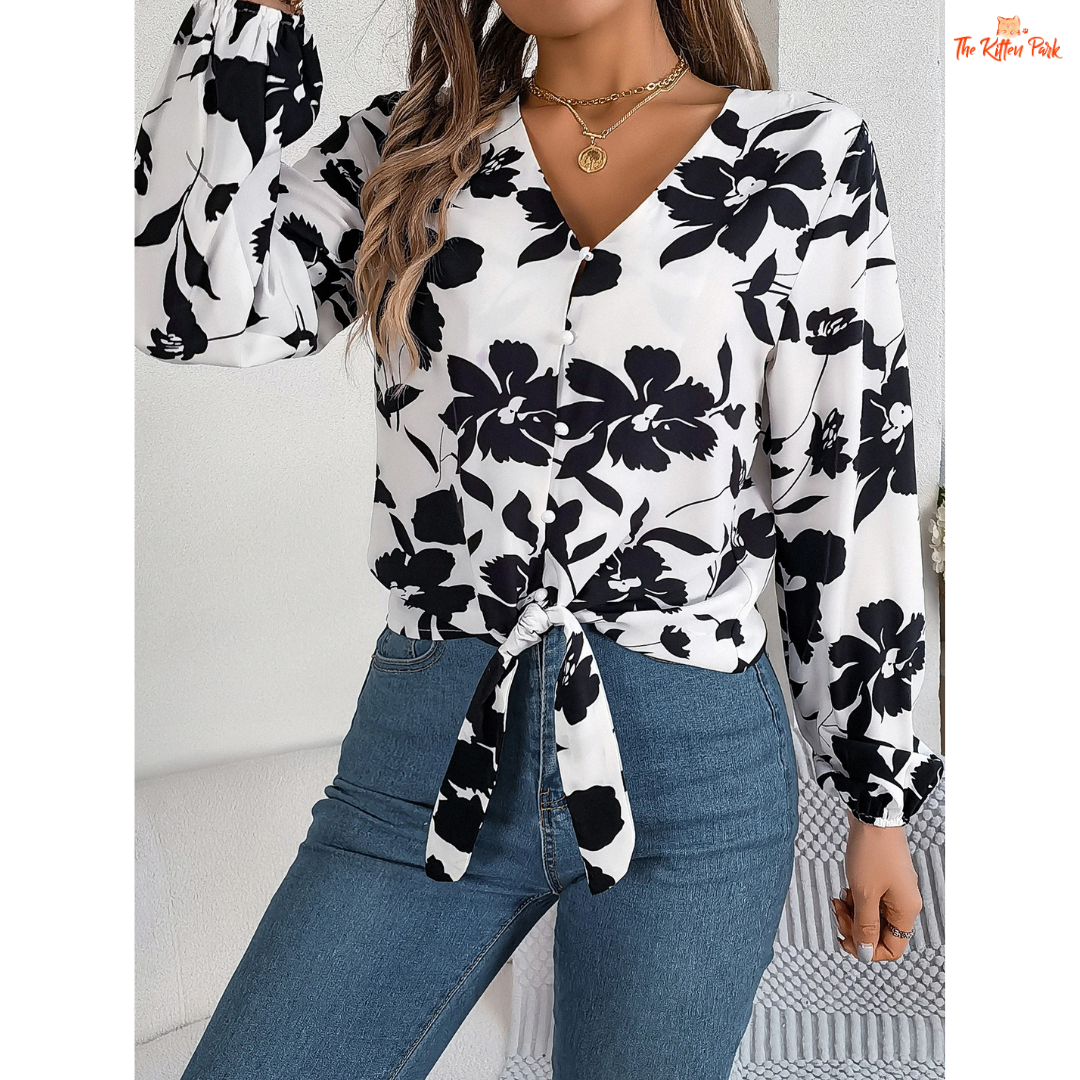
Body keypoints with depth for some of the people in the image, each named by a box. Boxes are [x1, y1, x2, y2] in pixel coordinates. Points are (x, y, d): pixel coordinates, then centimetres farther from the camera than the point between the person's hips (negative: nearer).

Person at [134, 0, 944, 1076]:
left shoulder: (806, 155, 1)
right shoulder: (410, 150, 7)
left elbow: (849, 491, 2)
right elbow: (191, 297, -8)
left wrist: (882, 803, 6)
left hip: (692, 779, -1)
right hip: (428, 755, 2)